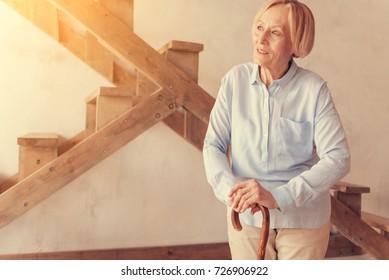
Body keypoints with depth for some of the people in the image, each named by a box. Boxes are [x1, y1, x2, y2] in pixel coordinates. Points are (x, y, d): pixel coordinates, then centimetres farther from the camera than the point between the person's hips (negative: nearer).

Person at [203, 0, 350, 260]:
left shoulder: (314, 88, -12)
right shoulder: (235, 80, -7)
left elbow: (338, 158, -17)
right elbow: (213, 145, -6)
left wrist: (278, 196, -27)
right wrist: (230, 189, -24)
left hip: (304, 218, -1)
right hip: (246, 215, 2)